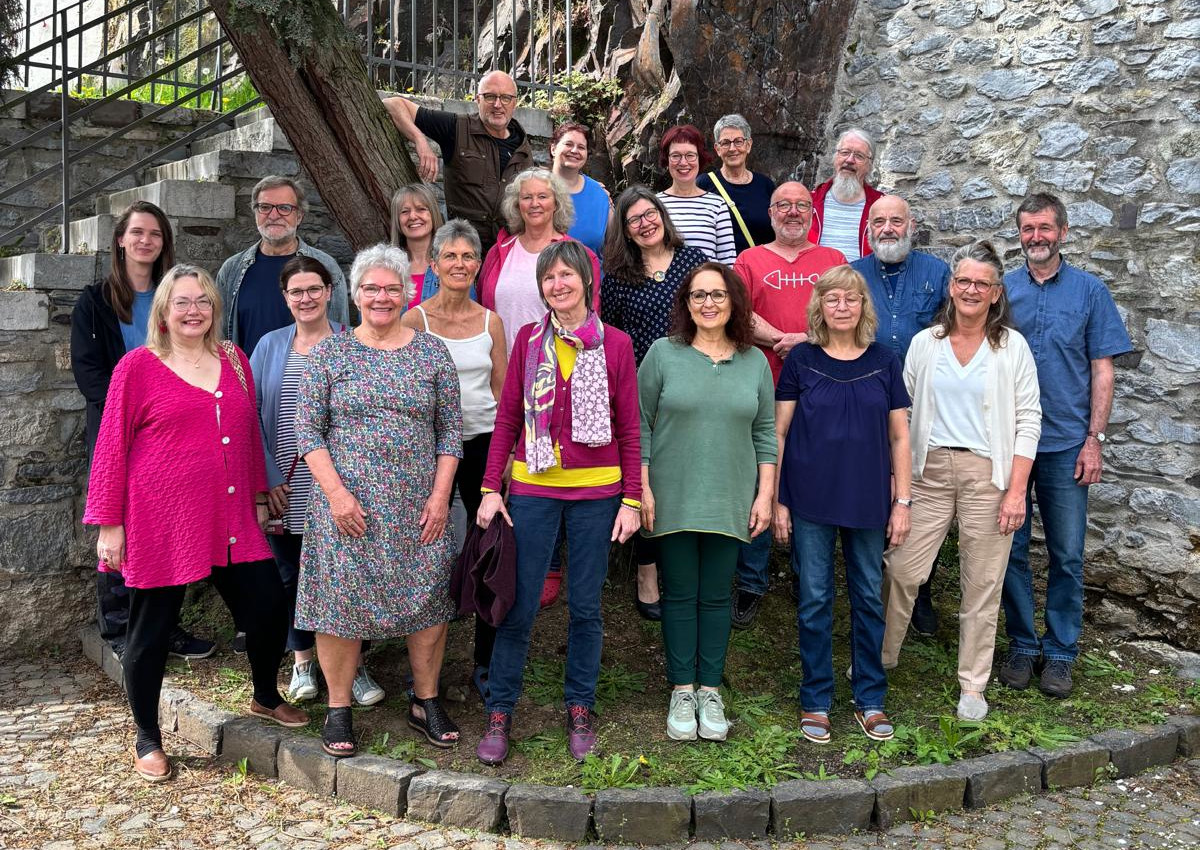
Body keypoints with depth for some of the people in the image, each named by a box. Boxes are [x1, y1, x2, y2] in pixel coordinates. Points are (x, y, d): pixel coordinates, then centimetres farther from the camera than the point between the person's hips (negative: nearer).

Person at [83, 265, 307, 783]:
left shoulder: (233, 361, 9)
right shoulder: (138, 366, -4)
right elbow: (112, 447, -4)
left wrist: (258, 497, 17)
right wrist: (109, 524, -5)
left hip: (231, 521, 5)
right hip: (160, 525, -4)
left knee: (268, 608, 6)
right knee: (152, 629, 7)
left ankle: (265, 697, 34)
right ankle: (147, 739, 26)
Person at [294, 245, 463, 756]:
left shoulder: (431, 351, 6)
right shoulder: (329, 353, 2)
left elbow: (450, 428, 6)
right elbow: (307, 429, -1)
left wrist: (440, 494, -3)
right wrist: (336, 492, -11)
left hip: (419, 506, 2)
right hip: (348, 504, -2)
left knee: (429, 598, 5)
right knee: (341, 599, 1)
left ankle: (426, 702, 22)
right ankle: (338, 709, 17)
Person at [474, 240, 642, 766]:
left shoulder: (615, 344, 0)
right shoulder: (529, 340, 3)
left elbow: (628, 428, 2)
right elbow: (507, 418, 4)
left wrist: (631, 499, -2)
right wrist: (491, 489, -2)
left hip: (596, 489, 0)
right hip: (532, 488, 0)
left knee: (585, 605, 8)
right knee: (519, 604, 2)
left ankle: (580, 711, 23)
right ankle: (500, 713, 15)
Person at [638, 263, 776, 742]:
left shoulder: (755, 362, 7)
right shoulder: (664, 354, -1)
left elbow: (765, 434, 9)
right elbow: (640, 426, -1)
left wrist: (765, 495, 3)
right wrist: (642, 489, -6)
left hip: (730, 501, 2)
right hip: (673, 499, -1)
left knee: (717, 597, 8)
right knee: (679, 595, 6)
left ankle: (710, 692, 20)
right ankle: (682, 692, 18)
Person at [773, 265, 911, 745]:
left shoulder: (884, 363, 4)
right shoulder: (801, 360, -1)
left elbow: (899, 436, 6)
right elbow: (778, 433, 1)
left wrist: (903, 501, 1)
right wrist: (776, 500, -3)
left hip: (868, 501, 2)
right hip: (811, 502, -2)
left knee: (869, 598, 10)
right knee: (814, 601, 5)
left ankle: (870, 700, 23)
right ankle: (815, 701, 18)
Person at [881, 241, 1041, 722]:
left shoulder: (1012, 347, 0)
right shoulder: (924, 343, 6)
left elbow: (1028, 421, -1)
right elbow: (904, 414, 9)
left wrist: (1016, 490, -8)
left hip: (988, 472, -2)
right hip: (930, 470, 2)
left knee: (982, 583, 5)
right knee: (902, 568, -1)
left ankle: (973, 685, 18)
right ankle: (882, 657, 21)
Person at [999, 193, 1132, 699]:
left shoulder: (1090, 292, 3)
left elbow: (1102, 370, 2)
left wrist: (1094, 439, -6)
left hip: (1066, 445, -1)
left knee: (1067, 556, 4)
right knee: (1010, 550, 7)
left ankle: (1059, 653, 17)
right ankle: (1022, 645, 21)